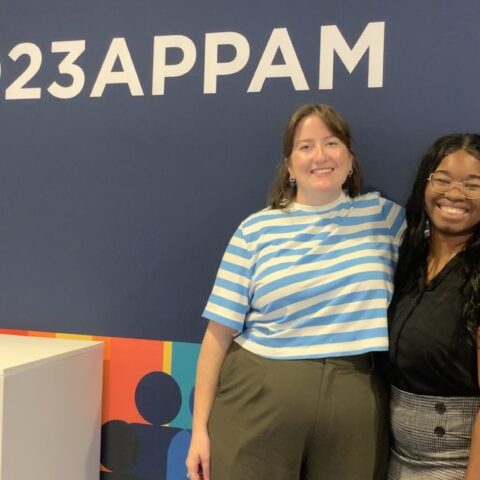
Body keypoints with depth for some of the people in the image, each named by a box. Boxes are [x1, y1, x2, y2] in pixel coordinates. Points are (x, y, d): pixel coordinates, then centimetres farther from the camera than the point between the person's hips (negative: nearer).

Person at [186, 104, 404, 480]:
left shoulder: (382, 216, 4)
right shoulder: (256, 230, -1)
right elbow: (221, 330, -2)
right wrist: (200, 427, -3)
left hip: (352, 413, 1)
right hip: (257, 405, -1)